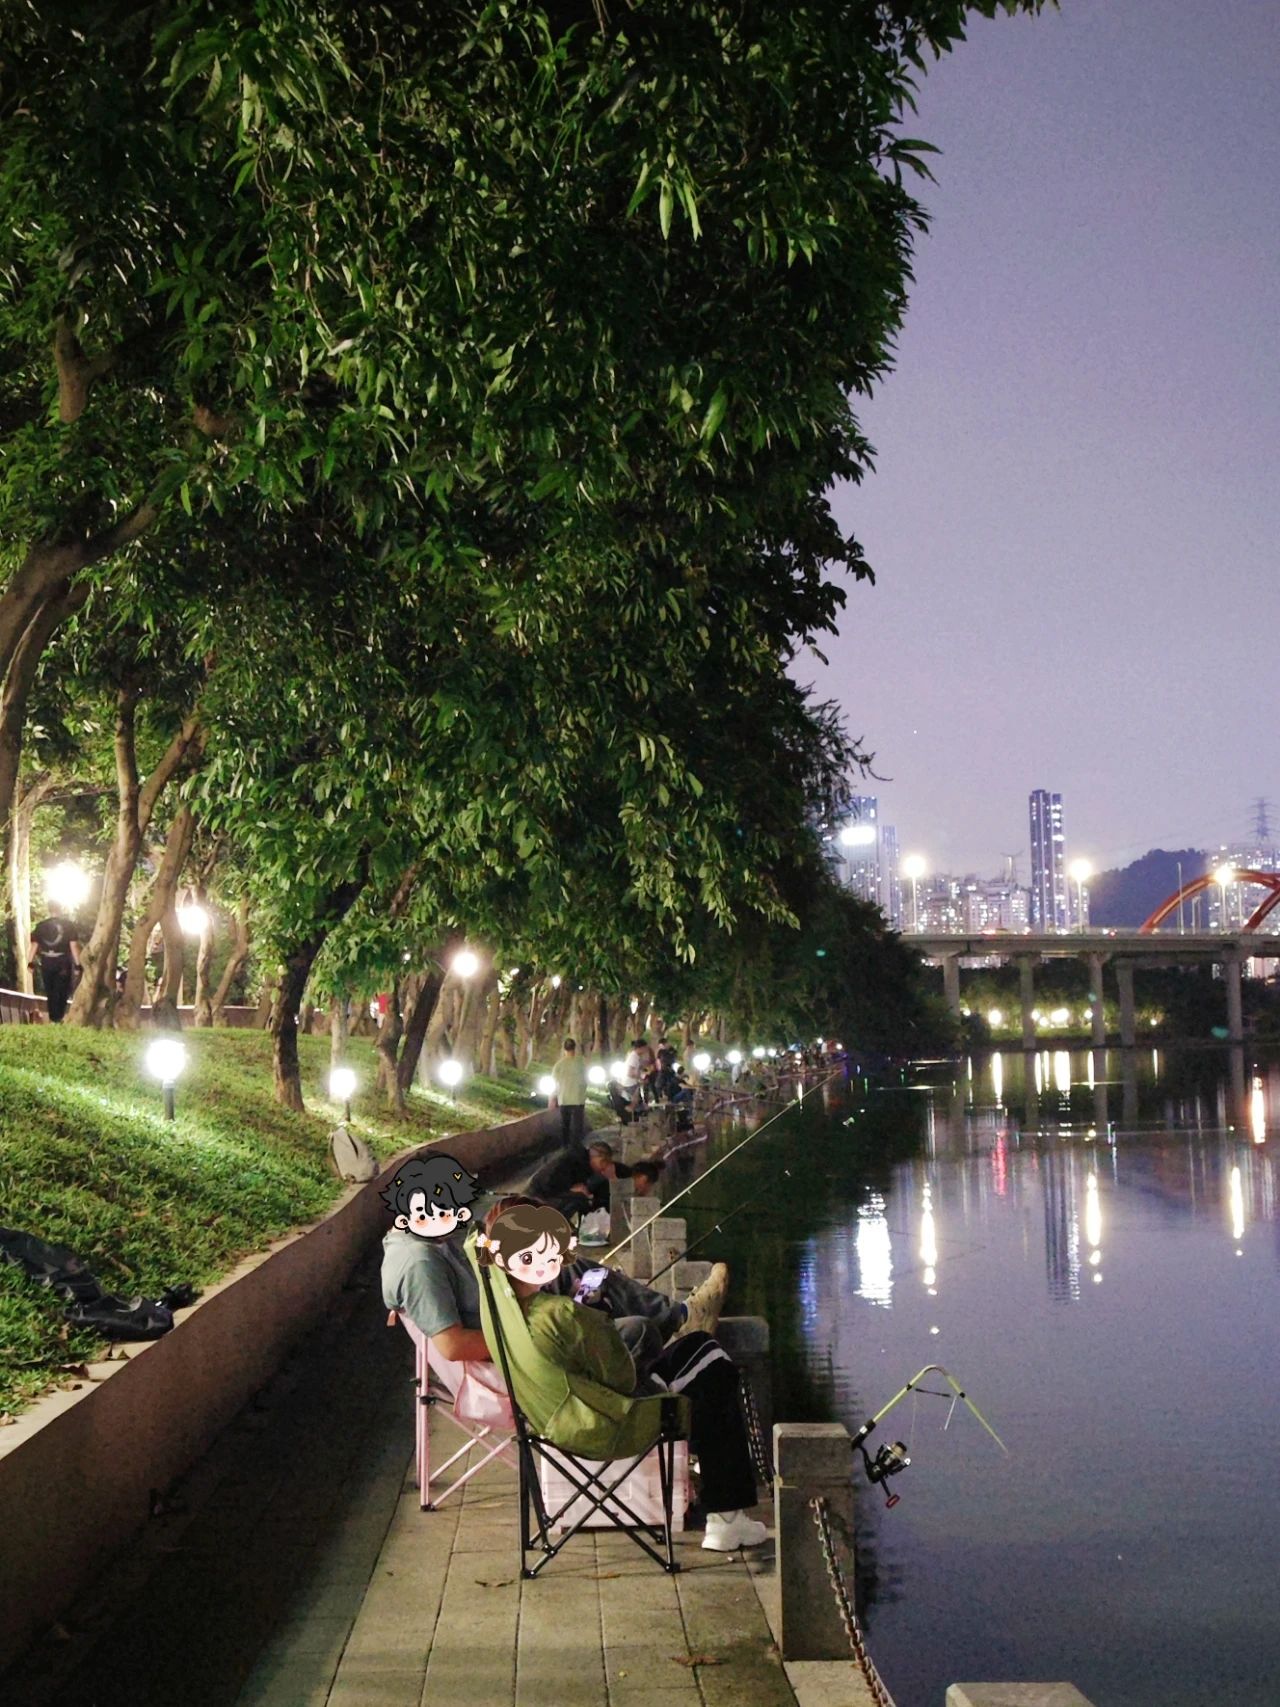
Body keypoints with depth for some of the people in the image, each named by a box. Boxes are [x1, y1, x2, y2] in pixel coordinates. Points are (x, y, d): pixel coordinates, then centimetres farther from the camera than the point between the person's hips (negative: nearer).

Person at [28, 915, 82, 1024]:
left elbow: (34, 945, 5)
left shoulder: (40, 926, 7)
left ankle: (52, 1019, 13)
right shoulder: (68, 925, 0)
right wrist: (77, 964, -4)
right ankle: (58, 1019, -7)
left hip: (46, 963, 2)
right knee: (62, 992, 2)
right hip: (63, 963, -2)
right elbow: (73, 946, -4)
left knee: (50, 992, 12)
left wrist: (30, 962, 8)